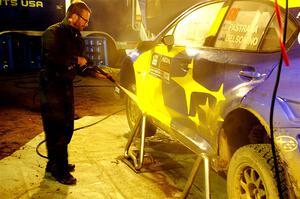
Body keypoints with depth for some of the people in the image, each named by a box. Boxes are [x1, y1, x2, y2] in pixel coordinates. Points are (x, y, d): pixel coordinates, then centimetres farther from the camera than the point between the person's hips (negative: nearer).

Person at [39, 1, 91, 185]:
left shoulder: (77, 37, 12)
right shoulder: (54, 33, -13)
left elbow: (81, 66, 17)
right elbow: (51, 58, -29)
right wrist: (76, 60, -17)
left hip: (67, 87, 9)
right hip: (52, 87, -8)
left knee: (67, 128, 14)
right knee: (57, 130, -4)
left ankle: (57, 163, 31)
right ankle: (58, 170, 9)